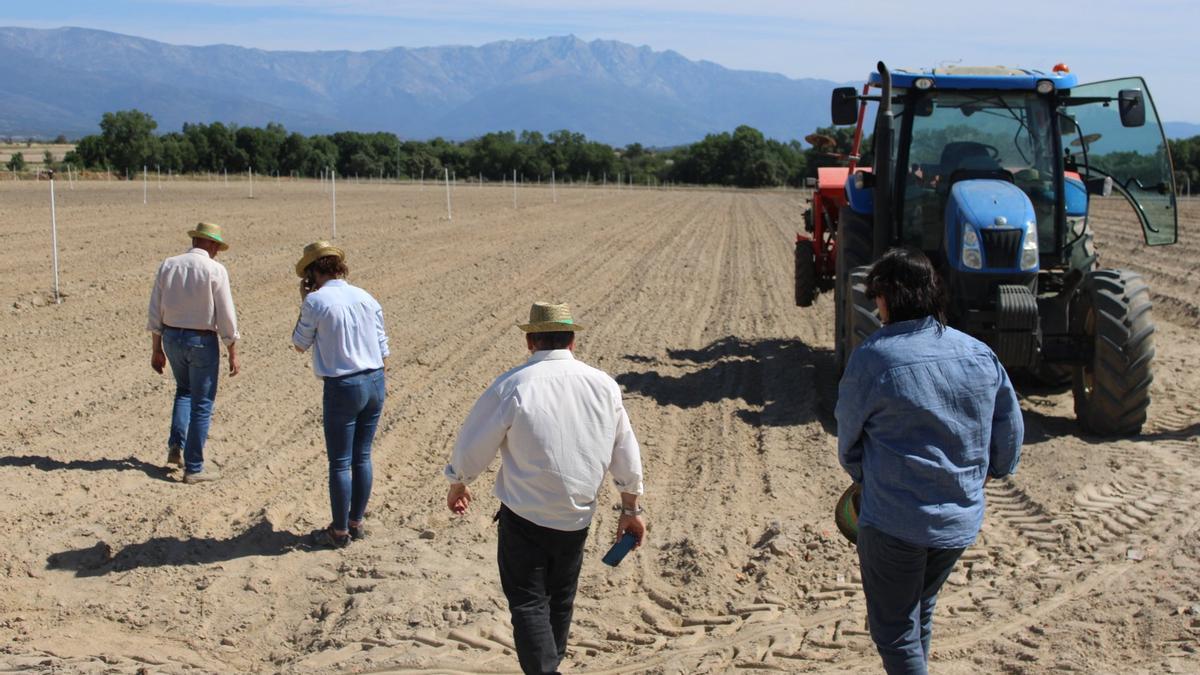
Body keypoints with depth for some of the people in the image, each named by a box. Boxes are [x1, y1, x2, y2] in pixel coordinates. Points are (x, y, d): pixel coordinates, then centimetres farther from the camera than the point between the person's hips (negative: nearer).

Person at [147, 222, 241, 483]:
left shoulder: (167, 266, 1)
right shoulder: (215, 270, -12)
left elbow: (155, 313, 3)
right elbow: (226, 317, -12)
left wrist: (156, 349, 11)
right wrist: (233, 354, -4)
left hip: (171, 337, 5)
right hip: (202, 341, -5)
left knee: (184, 390, 28)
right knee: (202, 405, 6)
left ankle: (176, 446, 14)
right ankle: (193, 468, 10)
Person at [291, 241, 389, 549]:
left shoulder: (316, 301, -10)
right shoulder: (365, 298, 6)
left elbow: (300, 344, 3)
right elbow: (383, 350, 9)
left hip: (342, 387, -6)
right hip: (375, 383, 6)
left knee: (340, 463, 6)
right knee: (362, 457, 16)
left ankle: (340, 532, 15)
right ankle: (356, 523, 27)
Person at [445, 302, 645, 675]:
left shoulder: (512, 386, -15)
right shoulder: (604, 385, -2)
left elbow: (473, 445, -5)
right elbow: (626, 455, 6)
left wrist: (457, 484, 14)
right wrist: (630, 509, 18)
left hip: (525, 519, -4)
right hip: (578, 517, 5)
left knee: (528, 602, 5)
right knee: (560, 600, 21)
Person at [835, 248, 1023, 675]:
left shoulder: (872, 358, -16)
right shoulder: (980, 355, -2)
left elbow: (849, 435, -2)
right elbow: (1010, 431, 6)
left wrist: (862, 478, 17)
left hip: (895, 521, -6)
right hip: (962, 519, 6)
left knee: (894, 629, 11)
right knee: (921, 611, 26)